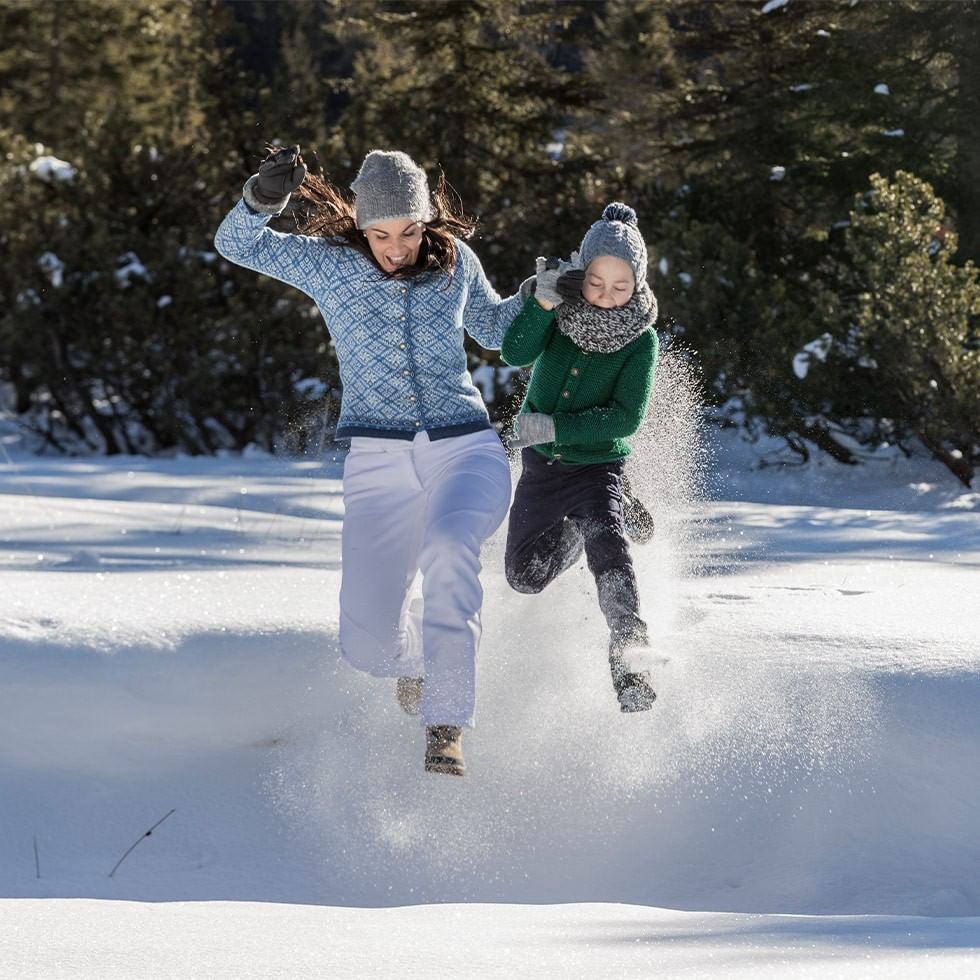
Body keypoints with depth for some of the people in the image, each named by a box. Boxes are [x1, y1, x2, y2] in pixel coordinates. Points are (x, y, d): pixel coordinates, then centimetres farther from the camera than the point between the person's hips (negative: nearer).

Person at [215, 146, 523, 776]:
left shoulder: (455, 260, 5)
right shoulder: (327, 262, 1)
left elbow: (492, 326, 24)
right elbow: (237, 244, 0)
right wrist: (265, 197, -19)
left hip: (467, 451, 0)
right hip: (379, 464, 0)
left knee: (448, 547, -36)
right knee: (369, 644, -10)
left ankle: (446, 727, -30)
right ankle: (418, 657, 31)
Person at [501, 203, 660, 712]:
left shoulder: (640, 340, -16)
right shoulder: (558, 311, -11)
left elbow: (625, 418, -21)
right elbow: (515, 354, -26)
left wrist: (552, 427, -25)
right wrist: (545, 300, -40)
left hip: (597, 466, -4)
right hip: (540, 463, 4)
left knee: (608, 543, -31)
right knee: (525, 576, 15)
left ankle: (628, 656, -36)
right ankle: (570, 534, 46)